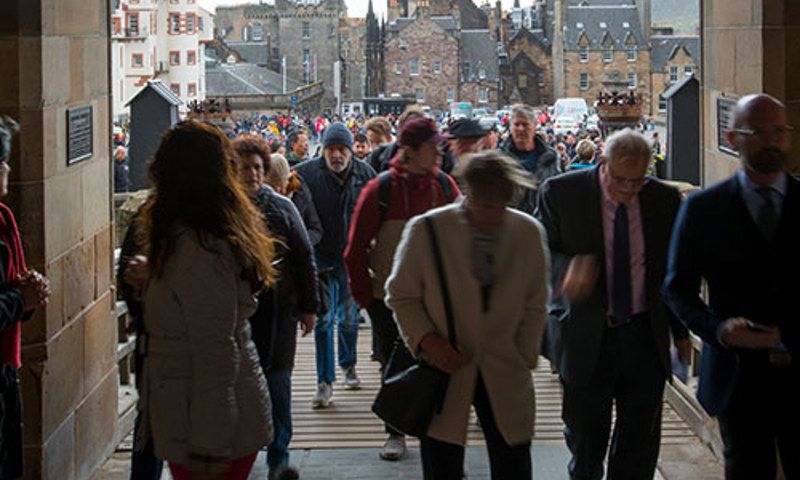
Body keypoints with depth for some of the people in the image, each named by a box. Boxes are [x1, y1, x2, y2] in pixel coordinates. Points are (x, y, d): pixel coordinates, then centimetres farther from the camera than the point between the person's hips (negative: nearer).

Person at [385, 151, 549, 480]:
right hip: (444, 369, -1)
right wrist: (427, 341, -13)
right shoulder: (425, 230, -7)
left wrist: (523, 363, 3)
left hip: (505, 377, 2)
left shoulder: (528, 232, 0)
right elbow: (401, 296, 2)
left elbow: (534, 306, 9)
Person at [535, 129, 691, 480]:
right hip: (585, 338, -1)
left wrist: (680, 331, 11)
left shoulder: (665, 200, 0)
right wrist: (568, 266, -24)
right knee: (585, 439, 10)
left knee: (640, 442, 7)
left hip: (645, 336, 2)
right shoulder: (560, 193, -7)